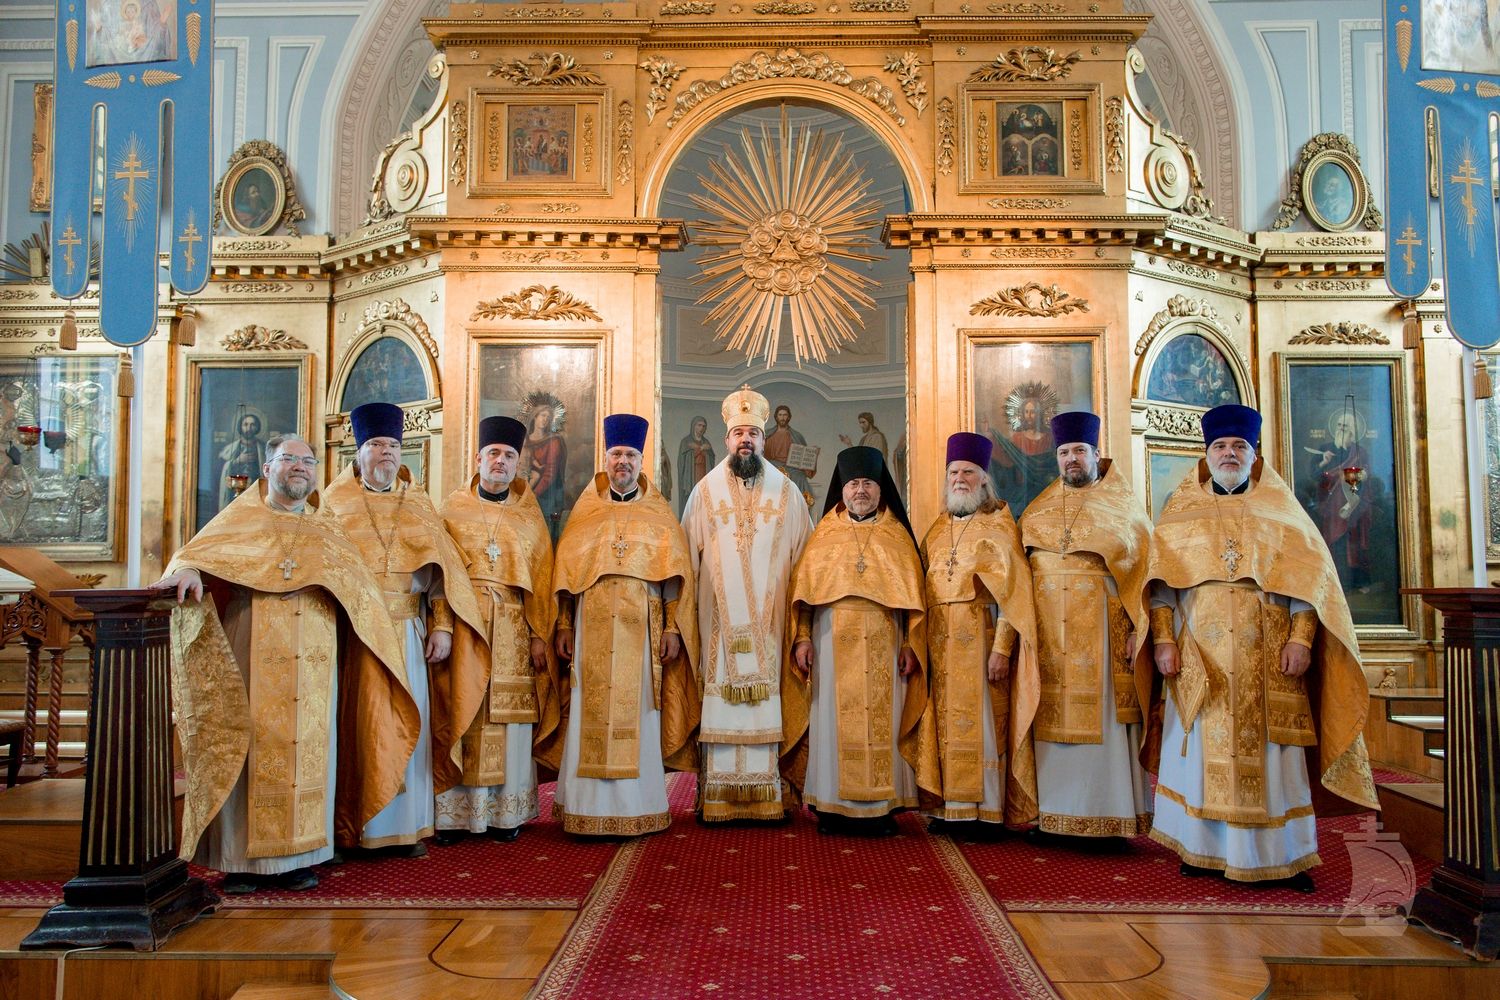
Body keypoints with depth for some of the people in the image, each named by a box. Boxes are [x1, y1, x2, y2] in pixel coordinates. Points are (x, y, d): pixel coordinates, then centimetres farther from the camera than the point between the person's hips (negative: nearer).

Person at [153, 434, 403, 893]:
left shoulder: (327, 529, 21)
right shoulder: (241, 519, 10)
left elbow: (359, 585, 17)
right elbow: (202, 549, -9)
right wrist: (189, 570, -28)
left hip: (311, 662, 3)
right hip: (251, 658, -3)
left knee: (307, 750, 2)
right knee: (247, 748, -3)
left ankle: (297, 855, 9)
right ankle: (241, 859, 5)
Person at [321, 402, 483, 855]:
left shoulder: (419, 504, 13)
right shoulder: (336, 503, 8)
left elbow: (441, 567, 7)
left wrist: (442, 626, -3)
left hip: (407, 631, 2)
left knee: (406, 724, 3)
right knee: (357, 725, 1)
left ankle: (407, 825, 13)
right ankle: (351, 826, 12)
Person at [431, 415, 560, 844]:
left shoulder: (529, 515, 12)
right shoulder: (453, 507, 8)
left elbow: (542, 580, 9)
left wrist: (540, 635, -1)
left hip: (513, 629, 1)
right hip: (462, 627, -1)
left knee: (510, 718, 2)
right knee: (461, 716, -2)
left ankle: (507, 812, 11)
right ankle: (455, 812, 7)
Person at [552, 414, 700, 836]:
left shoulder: (659, 515, 9)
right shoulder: (585, 512, 12)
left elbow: (676, 575, 5)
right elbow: (565, 571, 9)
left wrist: (673, 627, -5)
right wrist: (564, 624, 1)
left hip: (642, 631, -1)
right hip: (593, 628, 1)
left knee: (638, 717, 0)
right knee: (592, 716, 0)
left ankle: (638, 808, 8)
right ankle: (592, 810, 7)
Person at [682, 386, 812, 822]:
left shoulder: (787, 492, 8)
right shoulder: (705, 491, 7)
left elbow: (805, 557, 9)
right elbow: (688, 558, 8)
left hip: (769, 622, 0)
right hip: (718, 622, 0)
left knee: (767, 702, -1)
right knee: (720, 702, -2)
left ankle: (767, 795, 6)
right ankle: (717, 798, 5)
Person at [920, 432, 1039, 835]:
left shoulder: (998, 524, -1)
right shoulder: (938, 529, 14)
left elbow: (1010, 589, -8)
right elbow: (924, 590, 14)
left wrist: (1002, 647, -16)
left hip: (981, 638, -5)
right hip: (941, 641, 5)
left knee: (982, 720, -3)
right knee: (947, 721, 5)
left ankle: (985, 810, 6)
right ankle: (951, 807, 12)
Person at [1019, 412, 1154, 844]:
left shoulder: (1123, 506, 6)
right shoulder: (1039, 510, 16)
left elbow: (1142, 569, -1)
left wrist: (1137, 627, -11)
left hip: (1101, 626, -3)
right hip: (1047, 629, 3)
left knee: (1101, 715, -2)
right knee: (1051, 715, 3)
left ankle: (1108, 817, 6)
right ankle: (1052, 812, 9)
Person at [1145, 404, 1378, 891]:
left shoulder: (1281, 508, 9)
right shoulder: (1181, 511, 9)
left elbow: (1309, 577, 3)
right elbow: (1160, 581, 4)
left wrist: (1301, 638, -9)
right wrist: (1163, 640, -7)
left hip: (1267, 659, 0)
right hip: (1199, 658, 0)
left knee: (1269, 754, 2)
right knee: (1202, 753, 3)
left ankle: (1282, 857, 12)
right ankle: (1203, 849, 12)